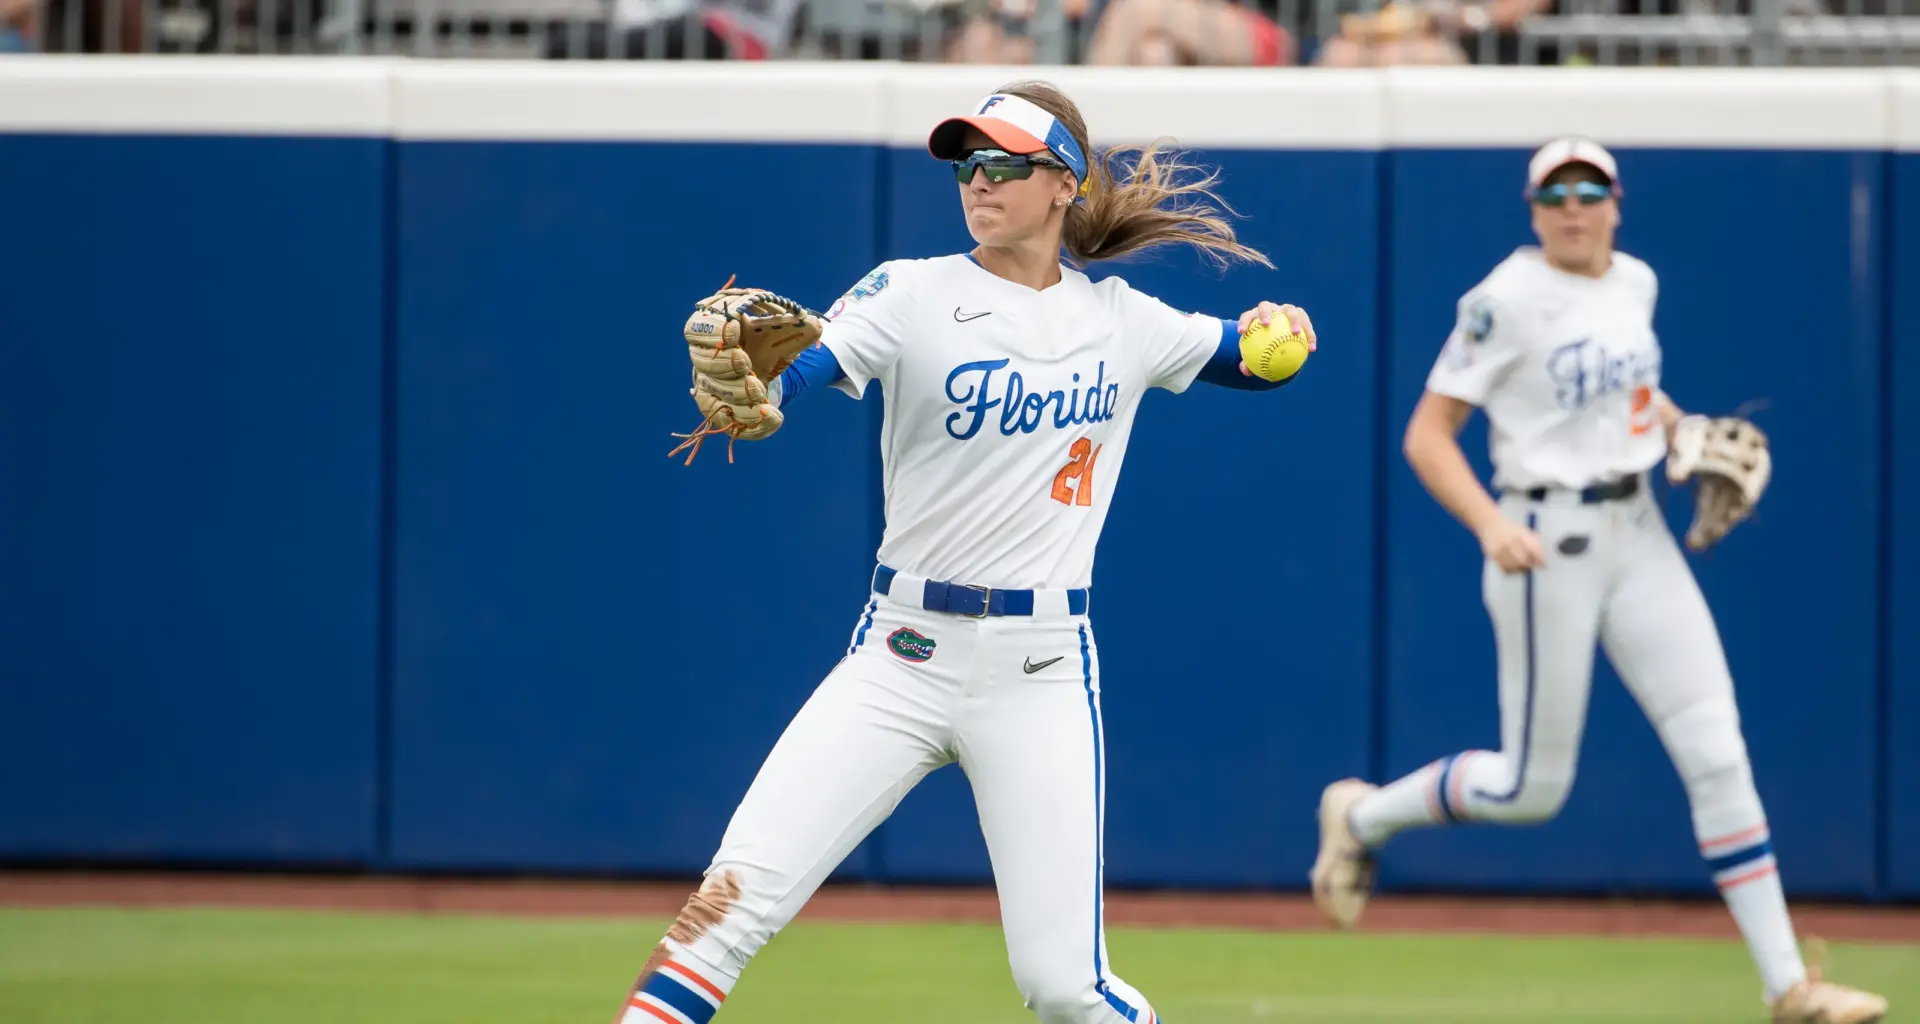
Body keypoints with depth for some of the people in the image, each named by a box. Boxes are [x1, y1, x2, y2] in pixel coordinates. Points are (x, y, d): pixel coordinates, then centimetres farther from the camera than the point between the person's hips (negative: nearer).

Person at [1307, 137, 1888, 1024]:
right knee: (1533, 788, 1)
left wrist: (1679, 426, 9)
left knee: (1717, 755, -3)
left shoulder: (1635, 283, 8)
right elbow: (1427, 433, -13)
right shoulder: (1505, 302, -13)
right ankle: (1361, 815, 28)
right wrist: (1490, 523, -27)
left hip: (1638, 537, 6)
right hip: (1546, 543, -6)